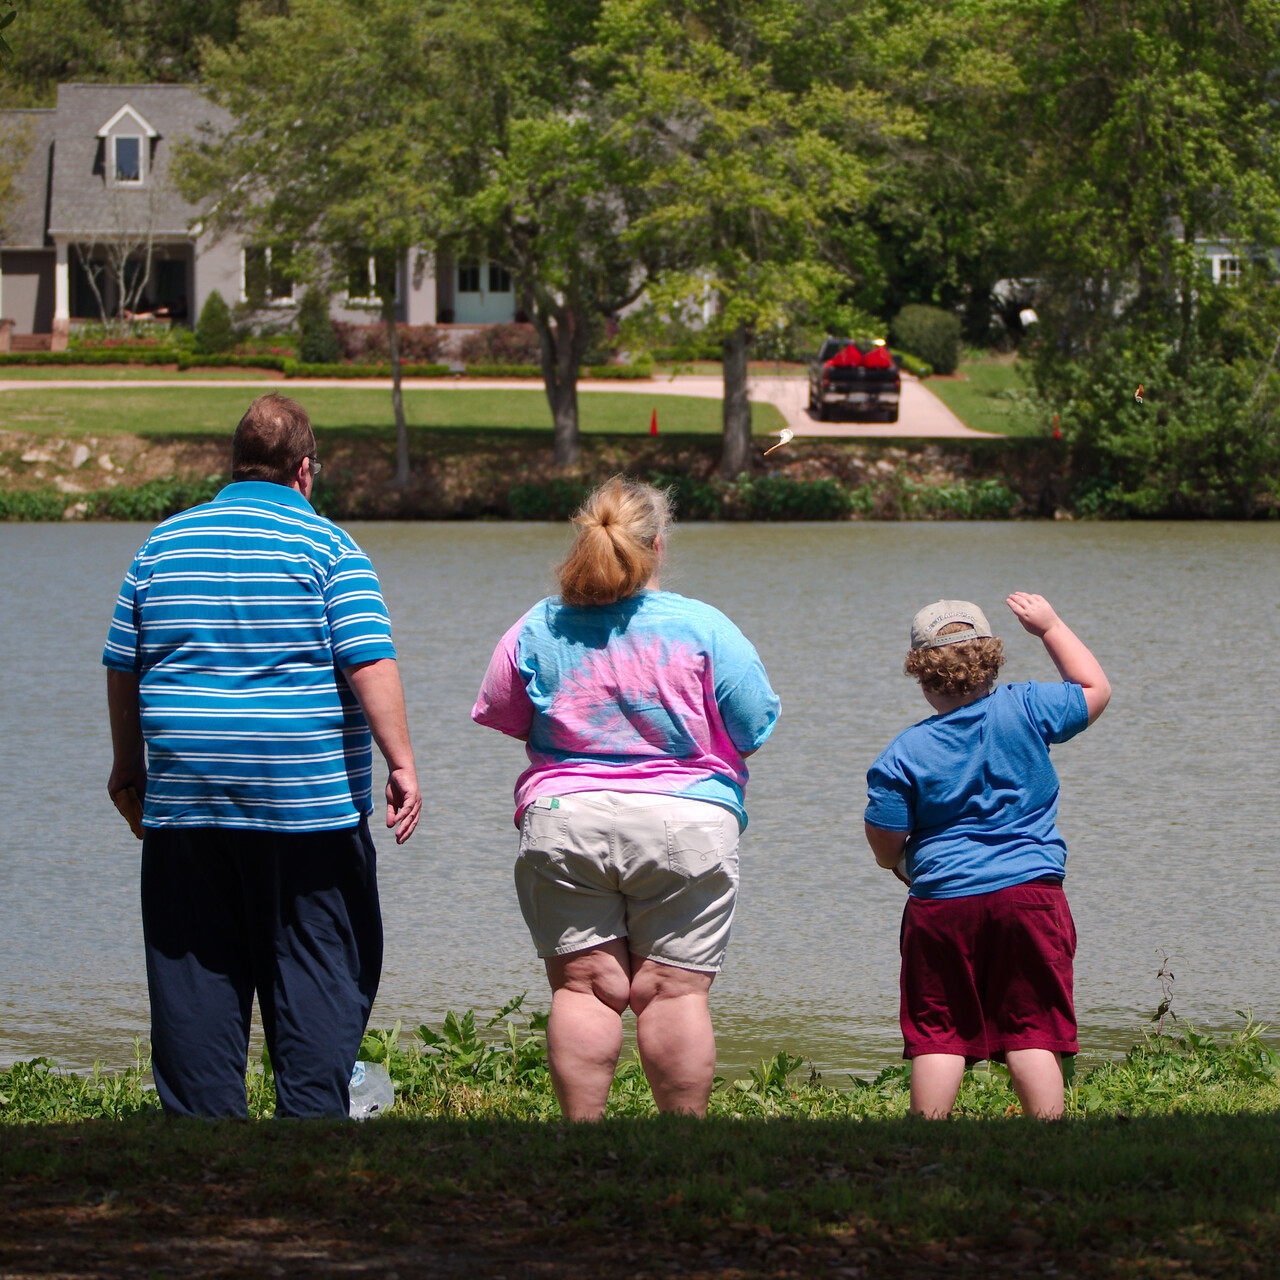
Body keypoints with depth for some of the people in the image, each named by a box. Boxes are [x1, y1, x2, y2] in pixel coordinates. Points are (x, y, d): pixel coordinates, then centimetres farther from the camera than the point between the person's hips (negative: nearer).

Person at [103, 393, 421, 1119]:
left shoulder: (163, 545, 10)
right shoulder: (325, 546, -3)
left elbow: (123, 667, 14)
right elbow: (370, 663, -13)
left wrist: (129, 765, 25)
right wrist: (401, 763, -12)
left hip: (184, 804, 4)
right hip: (308, 806, -3)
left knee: (196, 979, 7)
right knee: (318, 974, 3)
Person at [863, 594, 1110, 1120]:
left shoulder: (904, 753, -4)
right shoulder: (1025, 710, -3)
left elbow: (886, 849, -1)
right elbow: (1094, 688, 15)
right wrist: (1050, 626, 23)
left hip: (941, 902, -1)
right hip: (1031, 892, 1)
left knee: (937, 1037, 5)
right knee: (1033, 1034, 2)